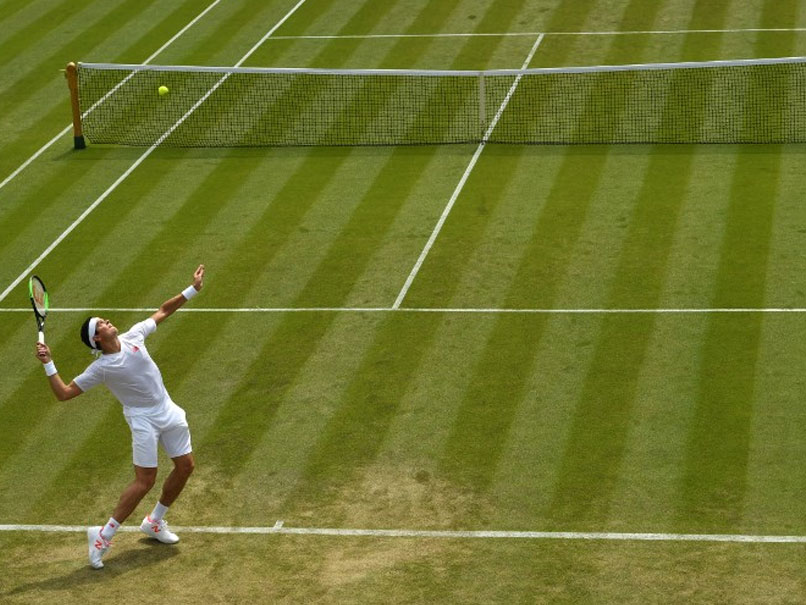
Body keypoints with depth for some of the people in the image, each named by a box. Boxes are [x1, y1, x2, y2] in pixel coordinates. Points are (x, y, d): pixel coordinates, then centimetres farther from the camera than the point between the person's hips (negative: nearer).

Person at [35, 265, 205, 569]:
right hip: (143, 420, -6)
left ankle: (154, 522, 28)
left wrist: (192, 290, 4)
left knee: (185, 466, 10)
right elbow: (64, 393, -14)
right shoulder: (100, 369, -15)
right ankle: (103, 535, -3)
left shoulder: (133, 337, -4)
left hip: (168, 410, 6)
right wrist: (48, 365, -24)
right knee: (145, 480, -12)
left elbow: (163, 311, 9)